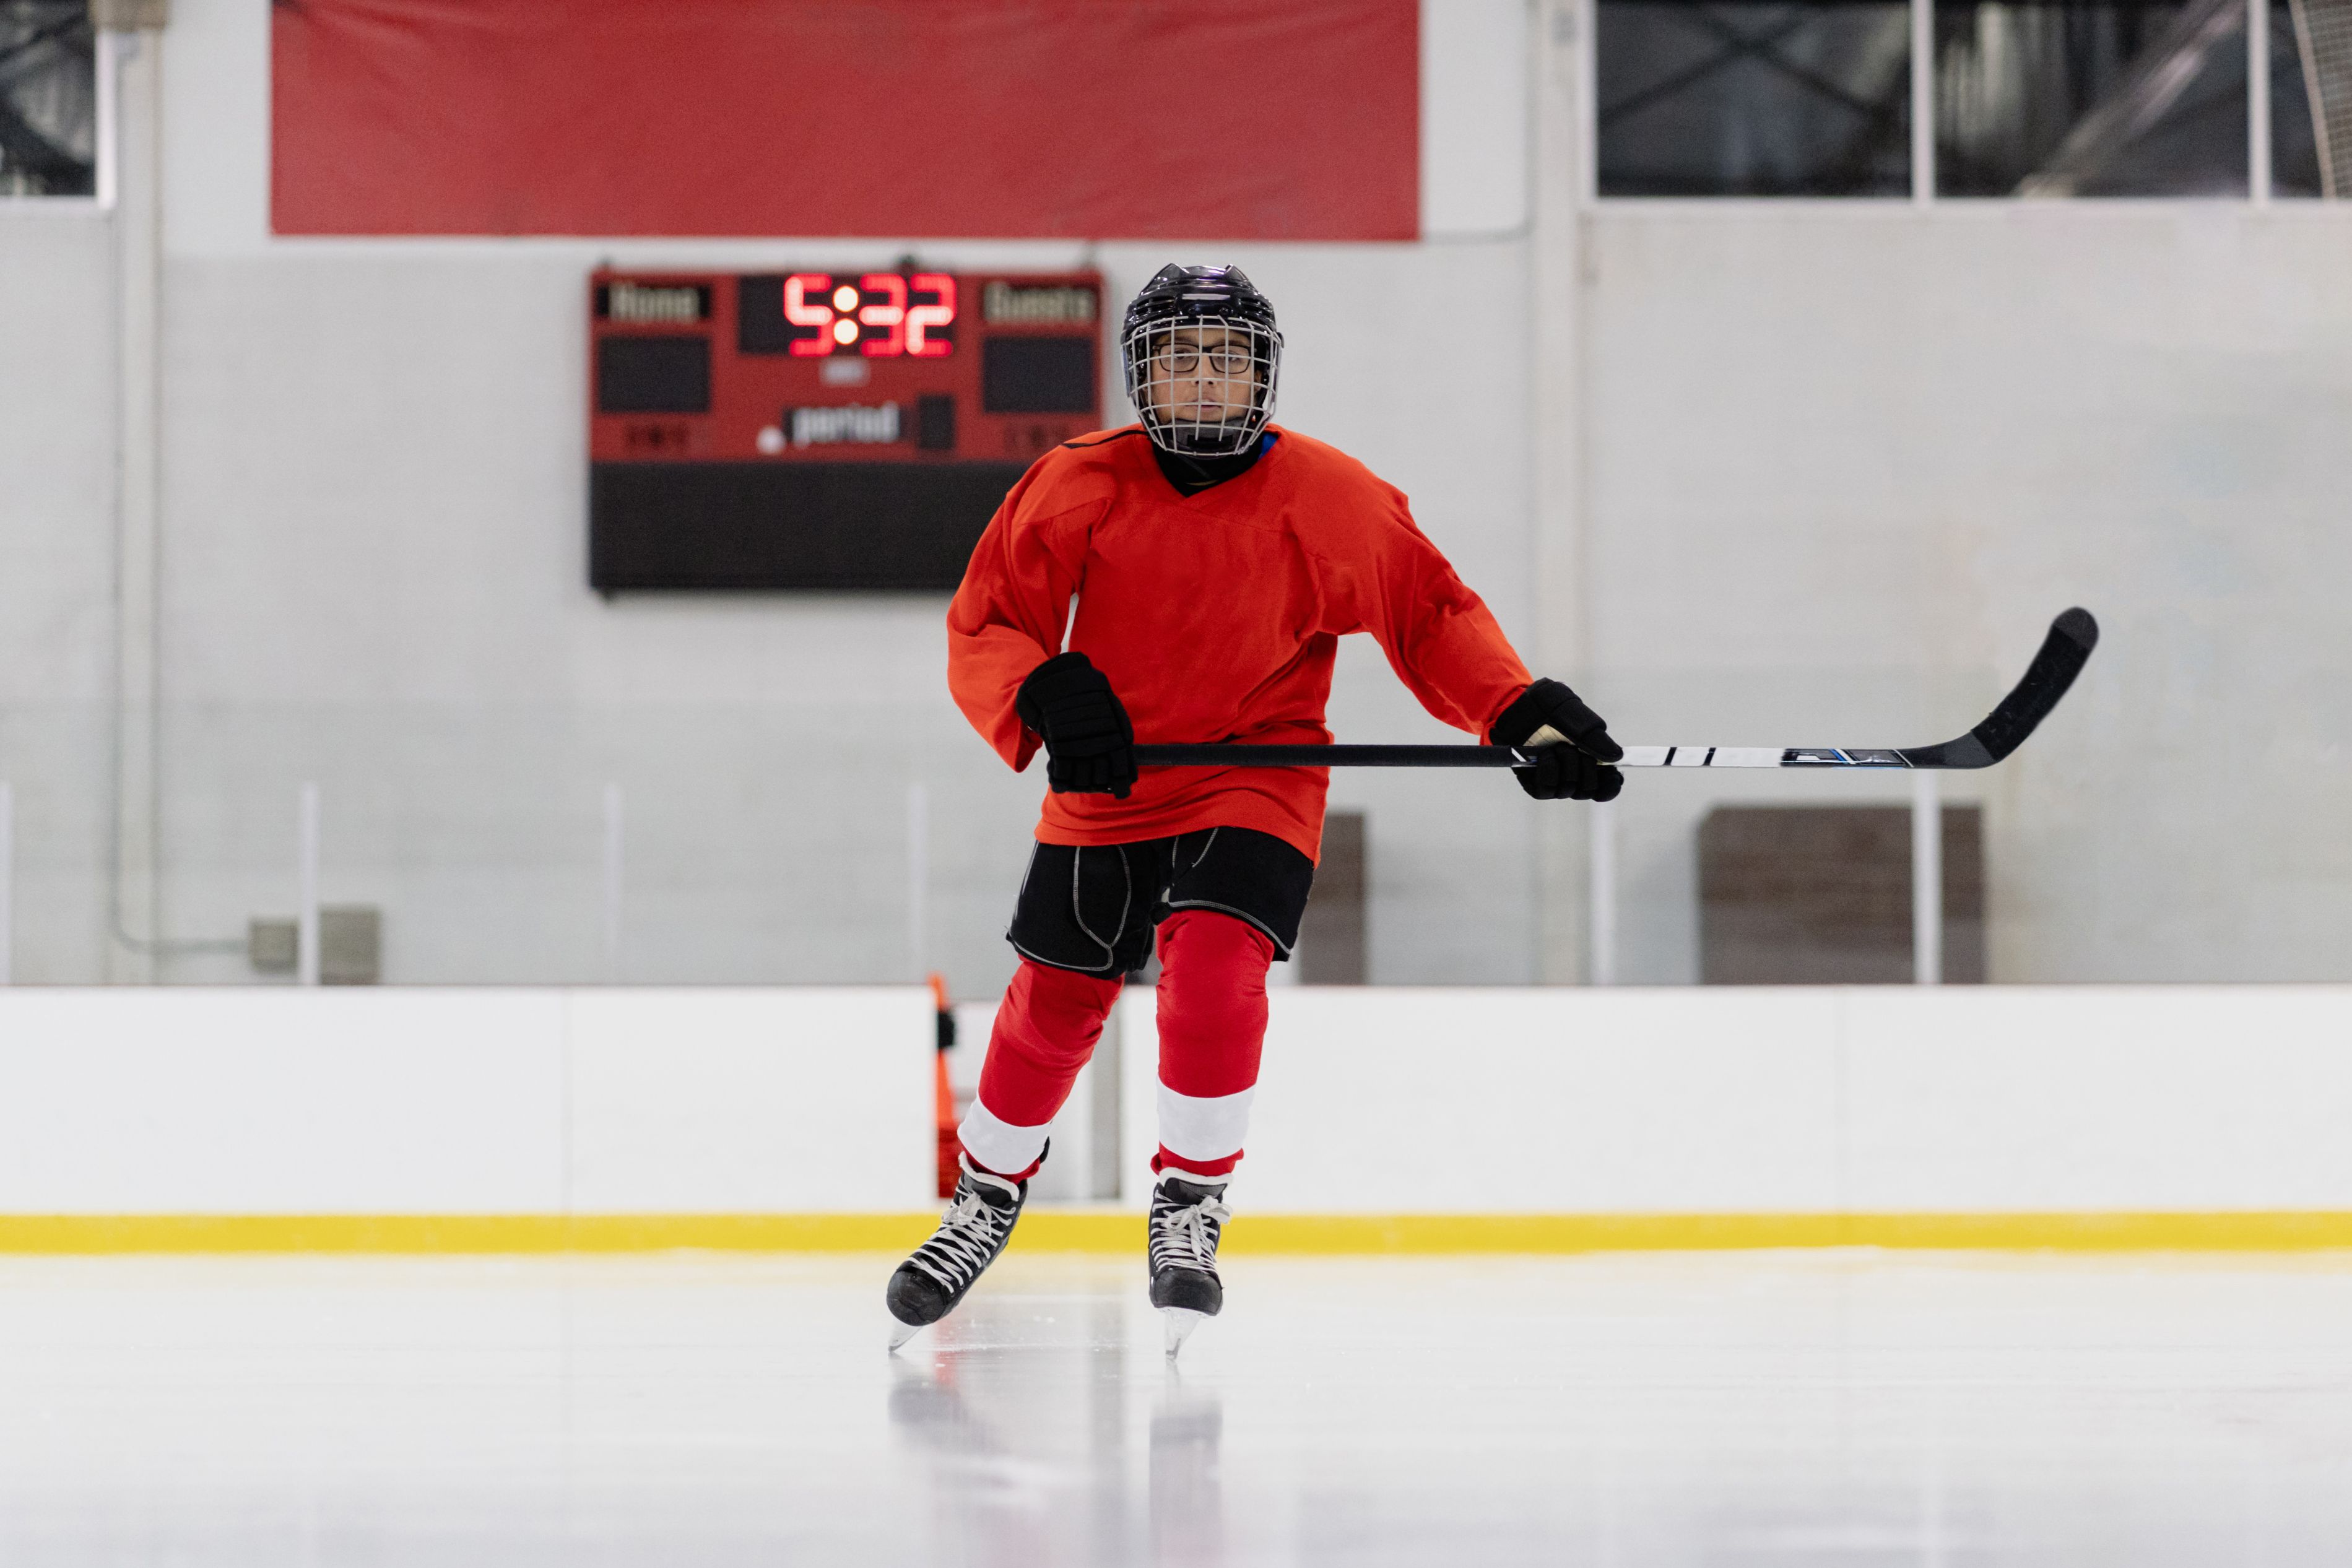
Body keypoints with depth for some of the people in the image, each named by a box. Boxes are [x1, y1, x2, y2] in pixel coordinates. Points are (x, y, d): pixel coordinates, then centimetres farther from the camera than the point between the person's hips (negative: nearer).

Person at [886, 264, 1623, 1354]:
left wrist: (1525, 715, -16)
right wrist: (1044, 695, -28)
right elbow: (982, 627, -8)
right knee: (1052, 1005, 8)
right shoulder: (1075, 488, -11)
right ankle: (985, 1205, 34)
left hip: (1257, 779, -2)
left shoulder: (1330, 498, -12)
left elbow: (1431, 616, -3)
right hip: (1106, 781, 2)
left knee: (1212, 963, -25)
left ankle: (1190, 1211, -7)